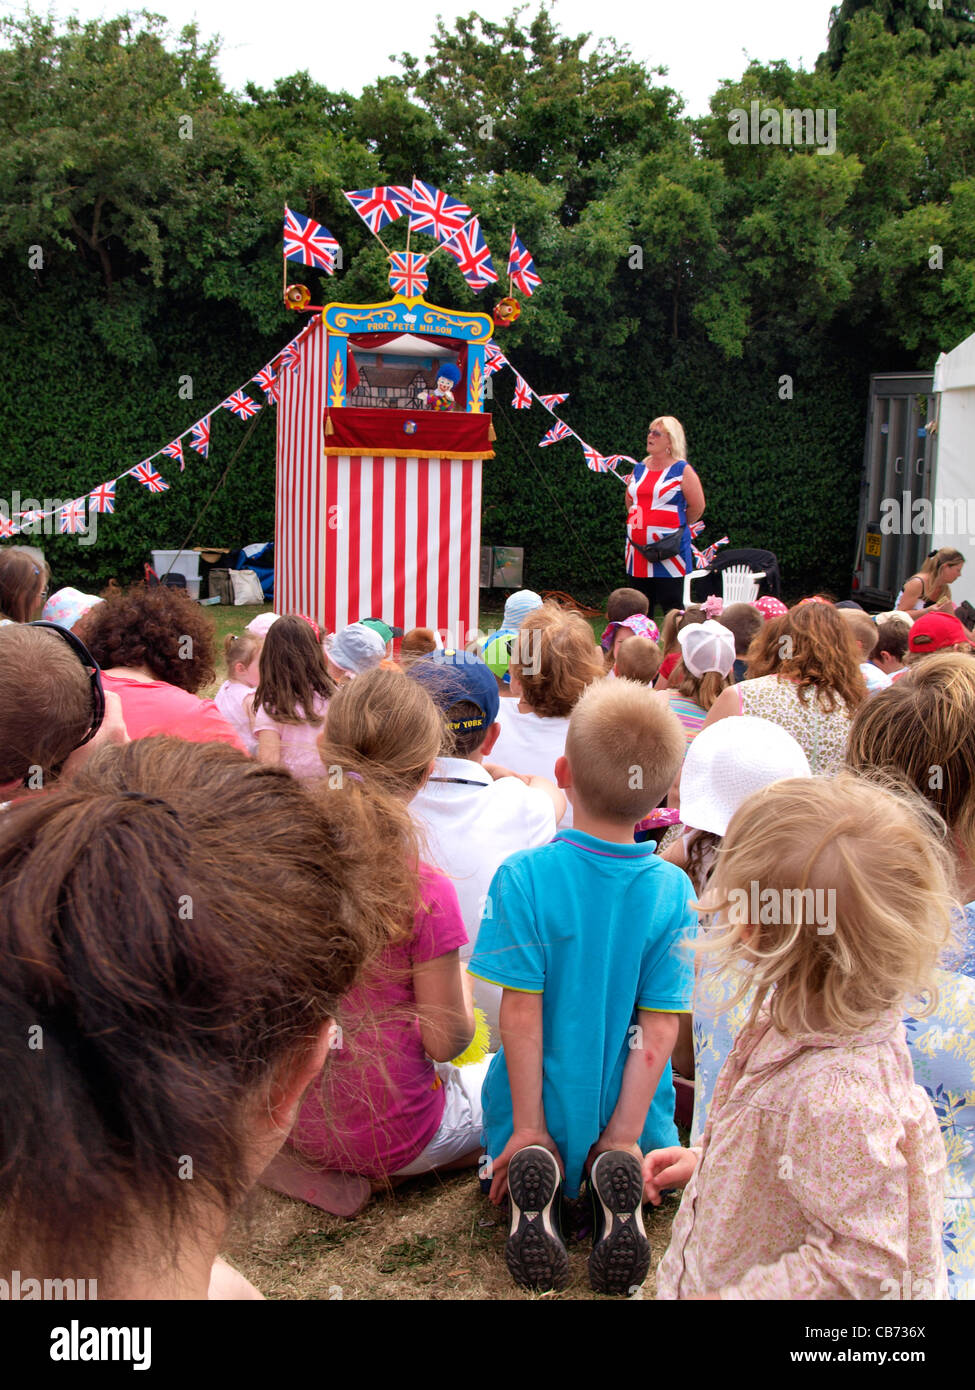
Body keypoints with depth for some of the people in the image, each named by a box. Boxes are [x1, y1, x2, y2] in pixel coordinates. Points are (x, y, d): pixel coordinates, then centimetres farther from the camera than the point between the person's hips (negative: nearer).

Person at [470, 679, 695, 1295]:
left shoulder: (523, 877, -19)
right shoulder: (672, 890, -12)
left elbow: (523, 1012, -17)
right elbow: (660, 1027, -12)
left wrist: (529, 1127, -9)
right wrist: (625, 1134, -7)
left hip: (544, 1106, 0)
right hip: (627, 1109, 1)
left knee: (521, 1156, 31)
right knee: (625, 1157, 32)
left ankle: (535, 1179, -7)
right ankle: (617, 1185, -6)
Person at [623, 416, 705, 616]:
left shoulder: (682, 470, -5)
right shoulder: (639, 469, 14)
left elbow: (697, 507, -5)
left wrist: (677, 526, 5)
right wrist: (629, 487, 10)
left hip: (668, 549, -6)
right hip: (638, 547, 6)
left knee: (672, 607, -5)